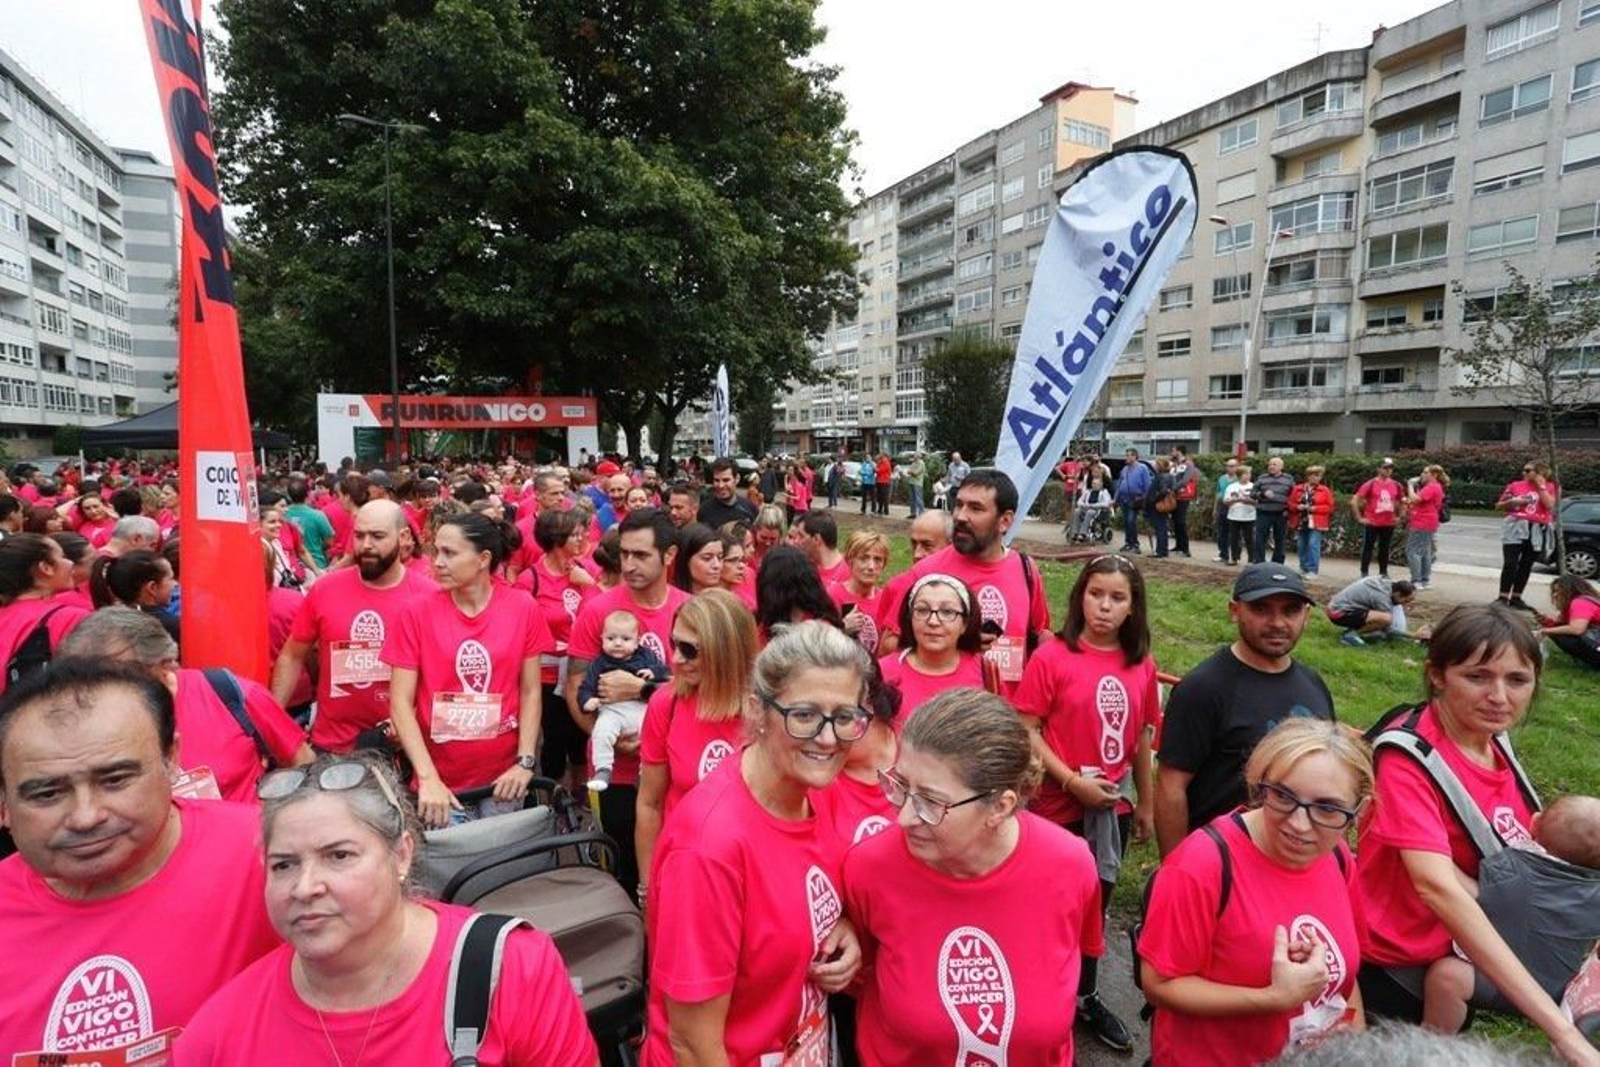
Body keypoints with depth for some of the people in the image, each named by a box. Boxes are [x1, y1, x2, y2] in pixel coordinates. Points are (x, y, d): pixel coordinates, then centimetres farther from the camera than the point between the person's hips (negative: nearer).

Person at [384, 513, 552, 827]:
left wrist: (526, 762, -9)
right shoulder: (417, 611, -7)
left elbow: (530, 692, -1)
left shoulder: (523, 609, -5)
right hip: (441, 782, -1)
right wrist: (428, 778, -16)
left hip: (503, 778, 1)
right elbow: (401, 702, -8)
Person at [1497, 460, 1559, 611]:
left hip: (1537, 531, 1)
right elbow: (1499, 505, 12)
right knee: (1510, 563, -9)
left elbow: (1549, 505, -13)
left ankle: (1516, 598, 12)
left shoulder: (1550, 487, 5)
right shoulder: (1515, 485, 5)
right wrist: (1512, 502, -7)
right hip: (1515, 528, -1)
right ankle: (1503, 597, -9)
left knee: (1526, 565, 6)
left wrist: (1541, 486, -9)